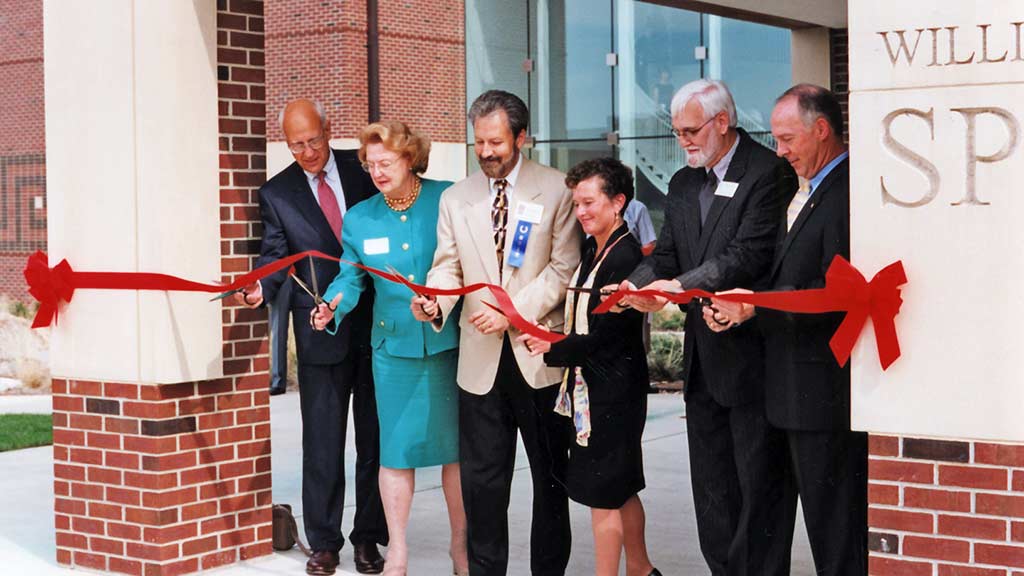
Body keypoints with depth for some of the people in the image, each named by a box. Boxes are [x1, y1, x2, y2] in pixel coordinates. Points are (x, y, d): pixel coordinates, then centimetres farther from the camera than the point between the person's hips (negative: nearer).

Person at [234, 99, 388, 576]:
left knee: (374, 438, 8)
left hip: (377, 323, 1)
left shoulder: (362, 169, 3)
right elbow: (275, 253, -2)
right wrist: (260, 287, -24)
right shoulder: (277, 193, 2)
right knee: (322, 442, 2)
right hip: (321, 332, -1)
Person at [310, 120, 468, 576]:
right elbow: (351, 277, 7)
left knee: (456, 445, 7)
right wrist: (333, 307, -13)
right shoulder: (359, 218, 4)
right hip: (395, 347, 2)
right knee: (397, 448, 4)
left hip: (450, 342, -2)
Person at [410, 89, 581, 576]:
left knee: (551, 476, 9)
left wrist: (514, 310, -16)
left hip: (539, 353, -2)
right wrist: (435, 302, -16)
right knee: (480, 480, 4)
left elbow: (563, 268, -6)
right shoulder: (456, 199, 8)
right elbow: (448, 266, 6)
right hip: (481, 359, 2)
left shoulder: (556, 190, -2)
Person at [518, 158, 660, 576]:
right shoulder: (592, 250, 11)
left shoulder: (625, 255, -17)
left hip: (611, 390, -9)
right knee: (620, 489, 19)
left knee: (603, 494, -1)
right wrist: (551, 341, -1)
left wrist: (555, 348, -15)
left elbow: (609, 333, -20)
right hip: (589, 385, 9)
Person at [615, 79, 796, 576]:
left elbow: (750, 255, -20)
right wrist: (634, 284, -9)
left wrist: (679, 286, -26)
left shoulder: (768, 172, -10)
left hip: (751, 353, -8)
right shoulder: (683, 185, 15)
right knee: (711, 488, 14)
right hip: (703, 358, 8)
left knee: (759, 483, -1)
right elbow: (666, 255, 12)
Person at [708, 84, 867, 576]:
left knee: (832, 520, -3)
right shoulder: (804, 193, 16)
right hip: (799, 387, 10)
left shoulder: (845, 194, -17)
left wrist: (755, 306, -17)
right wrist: (740, 309, 2)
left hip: (824, 386, -10)